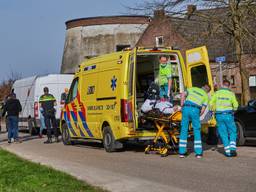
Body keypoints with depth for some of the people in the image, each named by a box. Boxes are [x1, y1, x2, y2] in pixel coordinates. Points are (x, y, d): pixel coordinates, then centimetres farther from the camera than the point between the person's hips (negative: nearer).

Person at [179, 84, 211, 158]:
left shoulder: (193, 89, 22)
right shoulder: (206, 96, 16)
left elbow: (183, 94, 6)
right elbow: (203, 109, 5)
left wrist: (182, 105, 11)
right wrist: (198, 116, 18)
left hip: (186, 108, 2)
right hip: (195, 110, -2)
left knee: (184, 130, 9)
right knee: (197, 131, 10)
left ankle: (182, 152, 9)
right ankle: (198, 152, 9)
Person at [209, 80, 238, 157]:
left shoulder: (217, 93, 1)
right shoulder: (231, 93, -3)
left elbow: (211, 103, 0)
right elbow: (235, 105, -5)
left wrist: (214, 110, 18)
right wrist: (233, 110, 15)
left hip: (219, 115, 2)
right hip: (228, 115, -2)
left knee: (223, 134, 7)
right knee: (232, 132, 10)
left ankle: (228, 151, 5)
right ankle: (232, 149, -5)